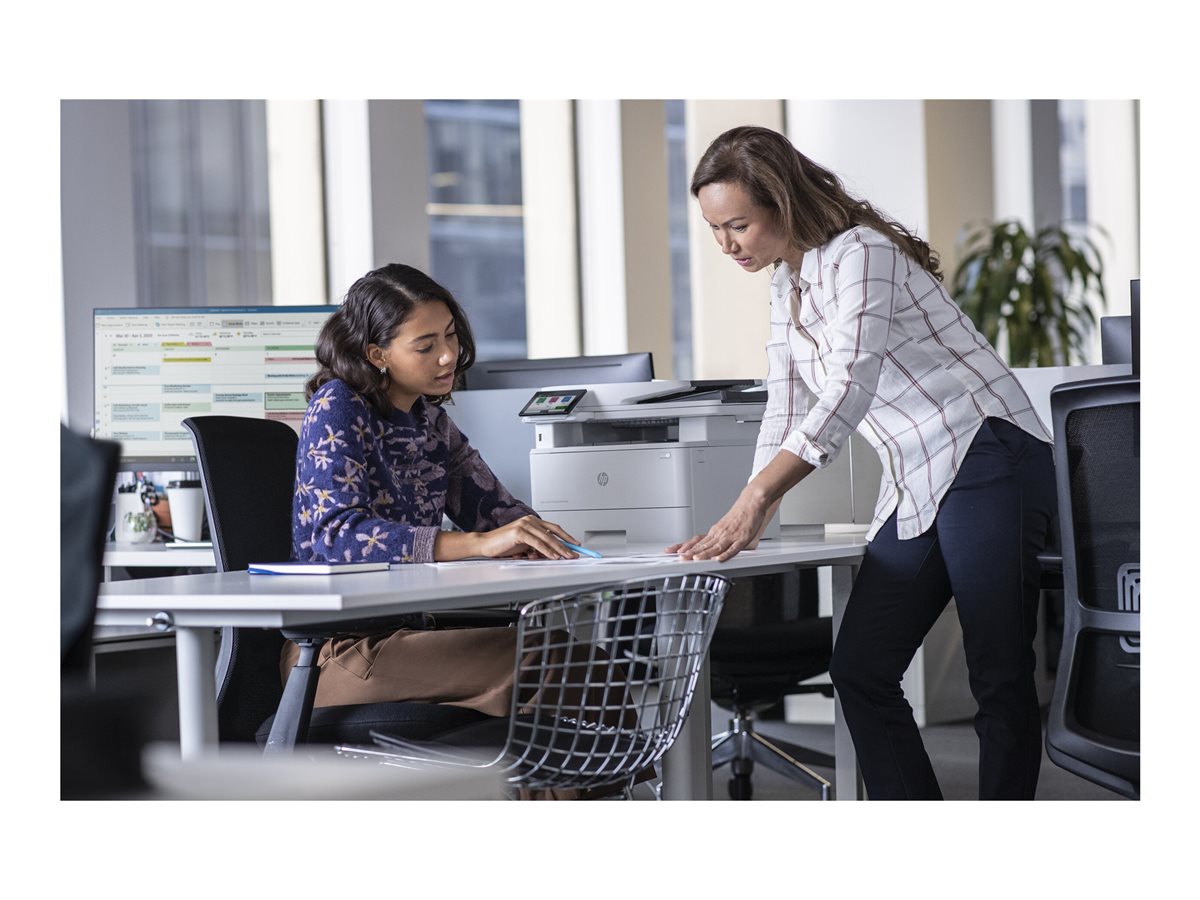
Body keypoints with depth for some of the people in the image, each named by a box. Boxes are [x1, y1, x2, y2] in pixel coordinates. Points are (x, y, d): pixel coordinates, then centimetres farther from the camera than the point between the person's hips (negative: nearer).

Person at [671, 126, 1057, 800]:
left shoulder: (859, 254, -14)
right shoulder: (787, 282, 15)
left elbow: (848, 389, -26)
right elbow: (785, 409, 18)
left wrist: (754, 501, -32)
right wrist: (747, 522, 6)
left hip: (987, 458, -10)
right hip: (918, 487, 10)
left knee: (1000, 679, -9)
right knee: (860, 669, 2)